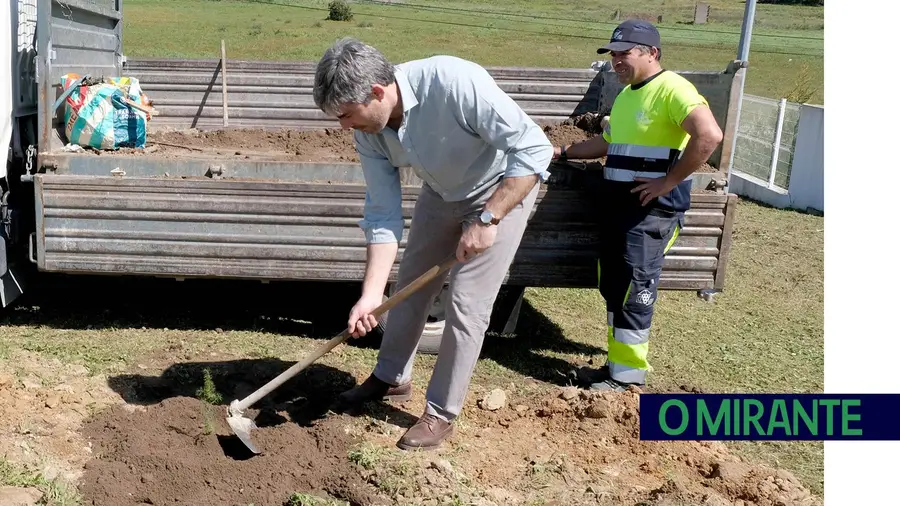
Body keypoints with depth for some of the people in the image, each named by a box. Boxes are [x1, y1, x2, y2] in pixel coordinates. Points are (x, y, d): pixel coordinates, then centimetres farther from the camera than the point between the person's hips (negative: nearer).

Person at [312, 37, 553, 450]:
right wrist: (370, 294, -21)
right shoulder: (368, 132, -18)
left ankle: (441, 413, 11)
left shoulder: (454, 82, -39)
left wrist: (486, 220, -31)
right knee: (410, 284, 14)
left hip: (503, 190, -6)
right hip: (441, 193, 6)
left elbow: (534, 148, -34)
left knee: (466, 304, -6)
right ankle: (391, 378, 36)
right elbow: (383, 215, -13)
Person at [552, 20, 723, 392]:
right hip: (618, 204, 9)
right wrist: (563, 152, 21)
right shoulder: (625, 95, 16)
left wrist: (668, 181, -23)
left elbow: (709, 135, -27)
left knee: (633, 289, -5)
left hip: (653, 207, -9)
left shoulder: (672, 89, -14)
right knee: (612, 286, 12)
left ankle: (628, 374, 5)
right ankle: (619, 362, 23)